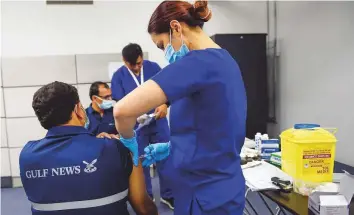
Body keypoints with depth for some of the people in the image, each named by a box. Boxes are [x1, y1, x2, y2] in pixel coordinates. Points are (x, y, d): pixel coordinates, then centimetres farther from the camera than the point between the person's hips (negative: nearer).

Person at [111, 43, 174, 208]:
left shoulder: (153, 67, -3)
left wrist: (164, 104, -24)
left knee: (165, 156, 7)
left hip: (158, 121, 1)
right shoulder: (118, 76, -6)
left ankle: (167, 195, 24)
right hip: (135, 126, 0)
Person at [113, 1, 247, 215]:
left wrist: (129, 142, -12)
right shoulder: (225, 59, 5)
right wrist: (171, 147, 10)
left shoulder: (198, 61, -24)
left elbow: (123, 109, -33)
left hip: (206, 195, -8)